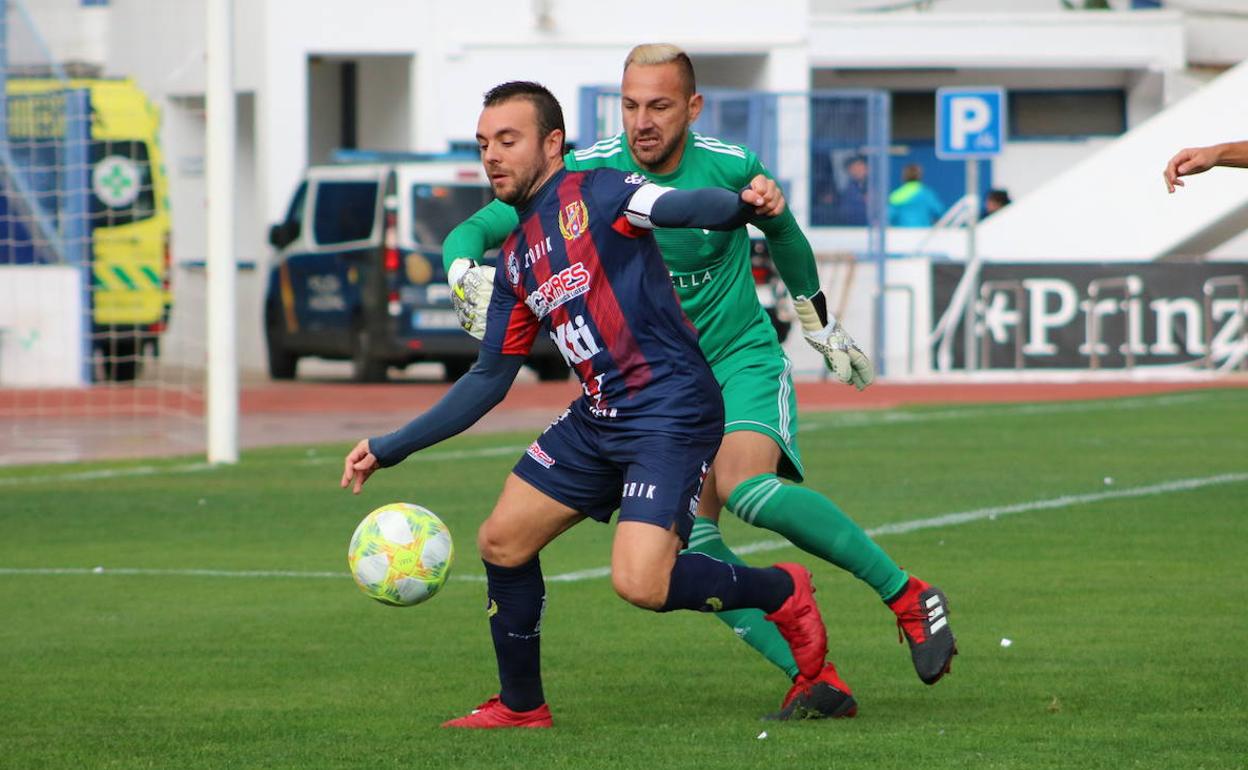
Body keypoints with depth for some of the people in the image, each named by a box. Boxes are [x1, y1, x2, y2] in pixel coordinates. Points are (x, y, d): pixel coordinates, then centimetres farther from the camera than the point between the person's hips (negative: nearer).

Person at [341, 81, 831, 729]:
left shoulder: (593, 195, -7)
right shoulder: (517, 260, 16)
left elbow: (683, 207, -26)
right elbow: (489, 380, 22)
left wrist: (741, 204, -50)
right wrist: (387, 449, 22)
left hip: (672, 412, -9)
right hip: (597, 419, 9)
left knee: (639, 583, -21)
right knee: (503, 541, 9)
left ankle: (782, 593, 5)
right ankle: (521, 706, 28)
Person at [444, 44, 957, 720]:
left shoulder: (730, 168, -10)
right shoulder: (586, 173, -10)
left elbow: (781, 233, 13)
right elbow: (471, 233, -9)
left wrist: (822, 326, 25)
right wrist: (467, 277, -33)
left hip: (743, 360, -3)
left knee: (745, 487, -31)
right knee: (688, 536, -19)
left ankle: (908, 595, -19)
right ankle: (813, 678, -18)